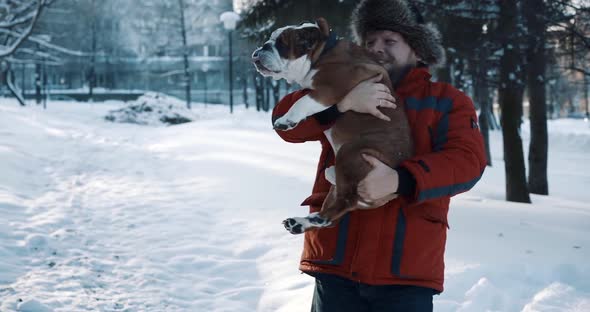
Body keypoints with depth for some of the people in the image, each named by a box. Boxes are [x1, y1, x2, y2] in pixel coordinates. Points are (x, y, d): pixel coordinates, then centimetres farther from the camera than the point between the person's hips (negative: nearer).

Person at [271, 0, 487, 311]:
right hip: (335, 263, 2)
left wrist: (400, 181, -25)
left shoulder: (447, 101, 8)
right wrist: (343, 102, -19)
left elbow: (467, 160, -9)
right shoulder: (346, 87, 14)